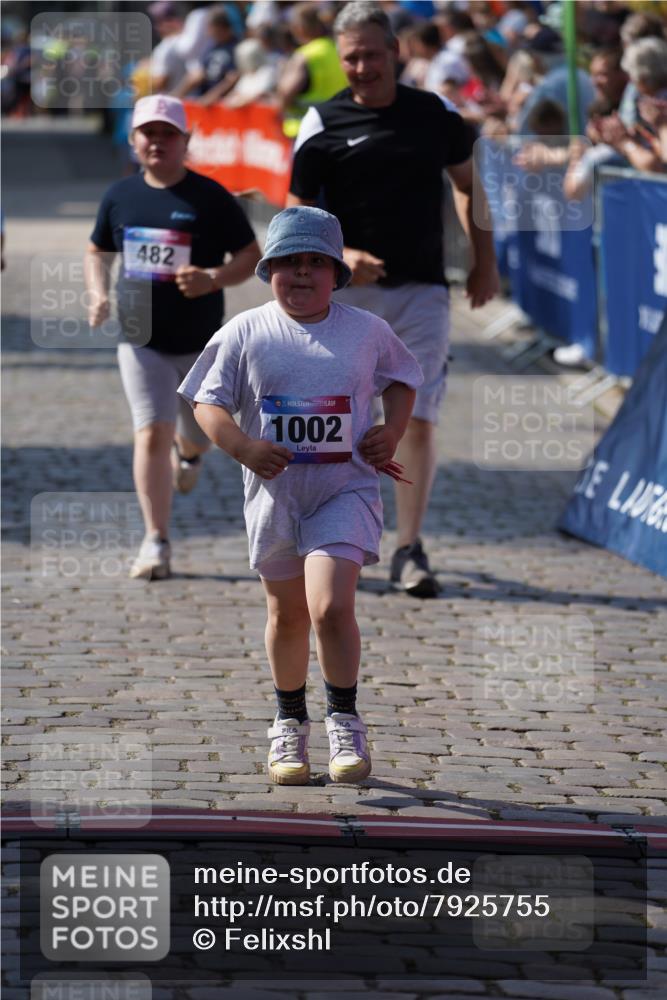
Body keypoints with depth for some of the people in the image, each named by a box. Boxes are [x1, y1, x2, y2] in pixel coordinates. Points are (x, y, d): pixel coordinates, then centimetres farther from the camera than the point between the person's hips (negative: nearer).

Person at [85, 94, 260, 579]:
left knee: (197, 434, 14)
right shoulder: (120, 196, 3)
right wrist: (99, 296, -1)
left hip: (201, 342, -1)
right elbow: (98, 253, 17)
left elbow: (251, 256, -5)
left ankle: (189, 450, 54)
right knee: (151, 434, -11)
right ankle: (156, 543, -9)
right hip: (141, 339, 1)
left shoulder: (210, 197, -7)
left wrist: (213, 279, -24)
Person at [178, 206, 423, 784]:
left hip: (345, 491, -1)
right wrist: (244, 447, -17)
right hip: (275, 492, 1)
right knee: (287, 615, 14)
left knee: (331, 607, -18)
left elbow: (402, 379, 19)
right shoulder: (245, 334, -2)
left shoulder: (367, 331, 1)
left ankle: (345, 722, 0)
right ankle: (290, 723, 34)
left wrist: (392, 431, 1)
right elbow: (207, 404, 0)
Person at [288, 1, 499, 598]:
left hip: (422, 290, 1)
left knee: (419, 420, -8)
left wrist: (485, 259, 13)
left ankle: (410, 549, -3)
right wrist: (340, 256, -17)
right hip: (347, 291, -1)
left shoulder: (435, 115, 6)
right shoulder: (323, 125, -1)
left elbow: (468, 182, 19)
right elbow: (297, 216, 1)